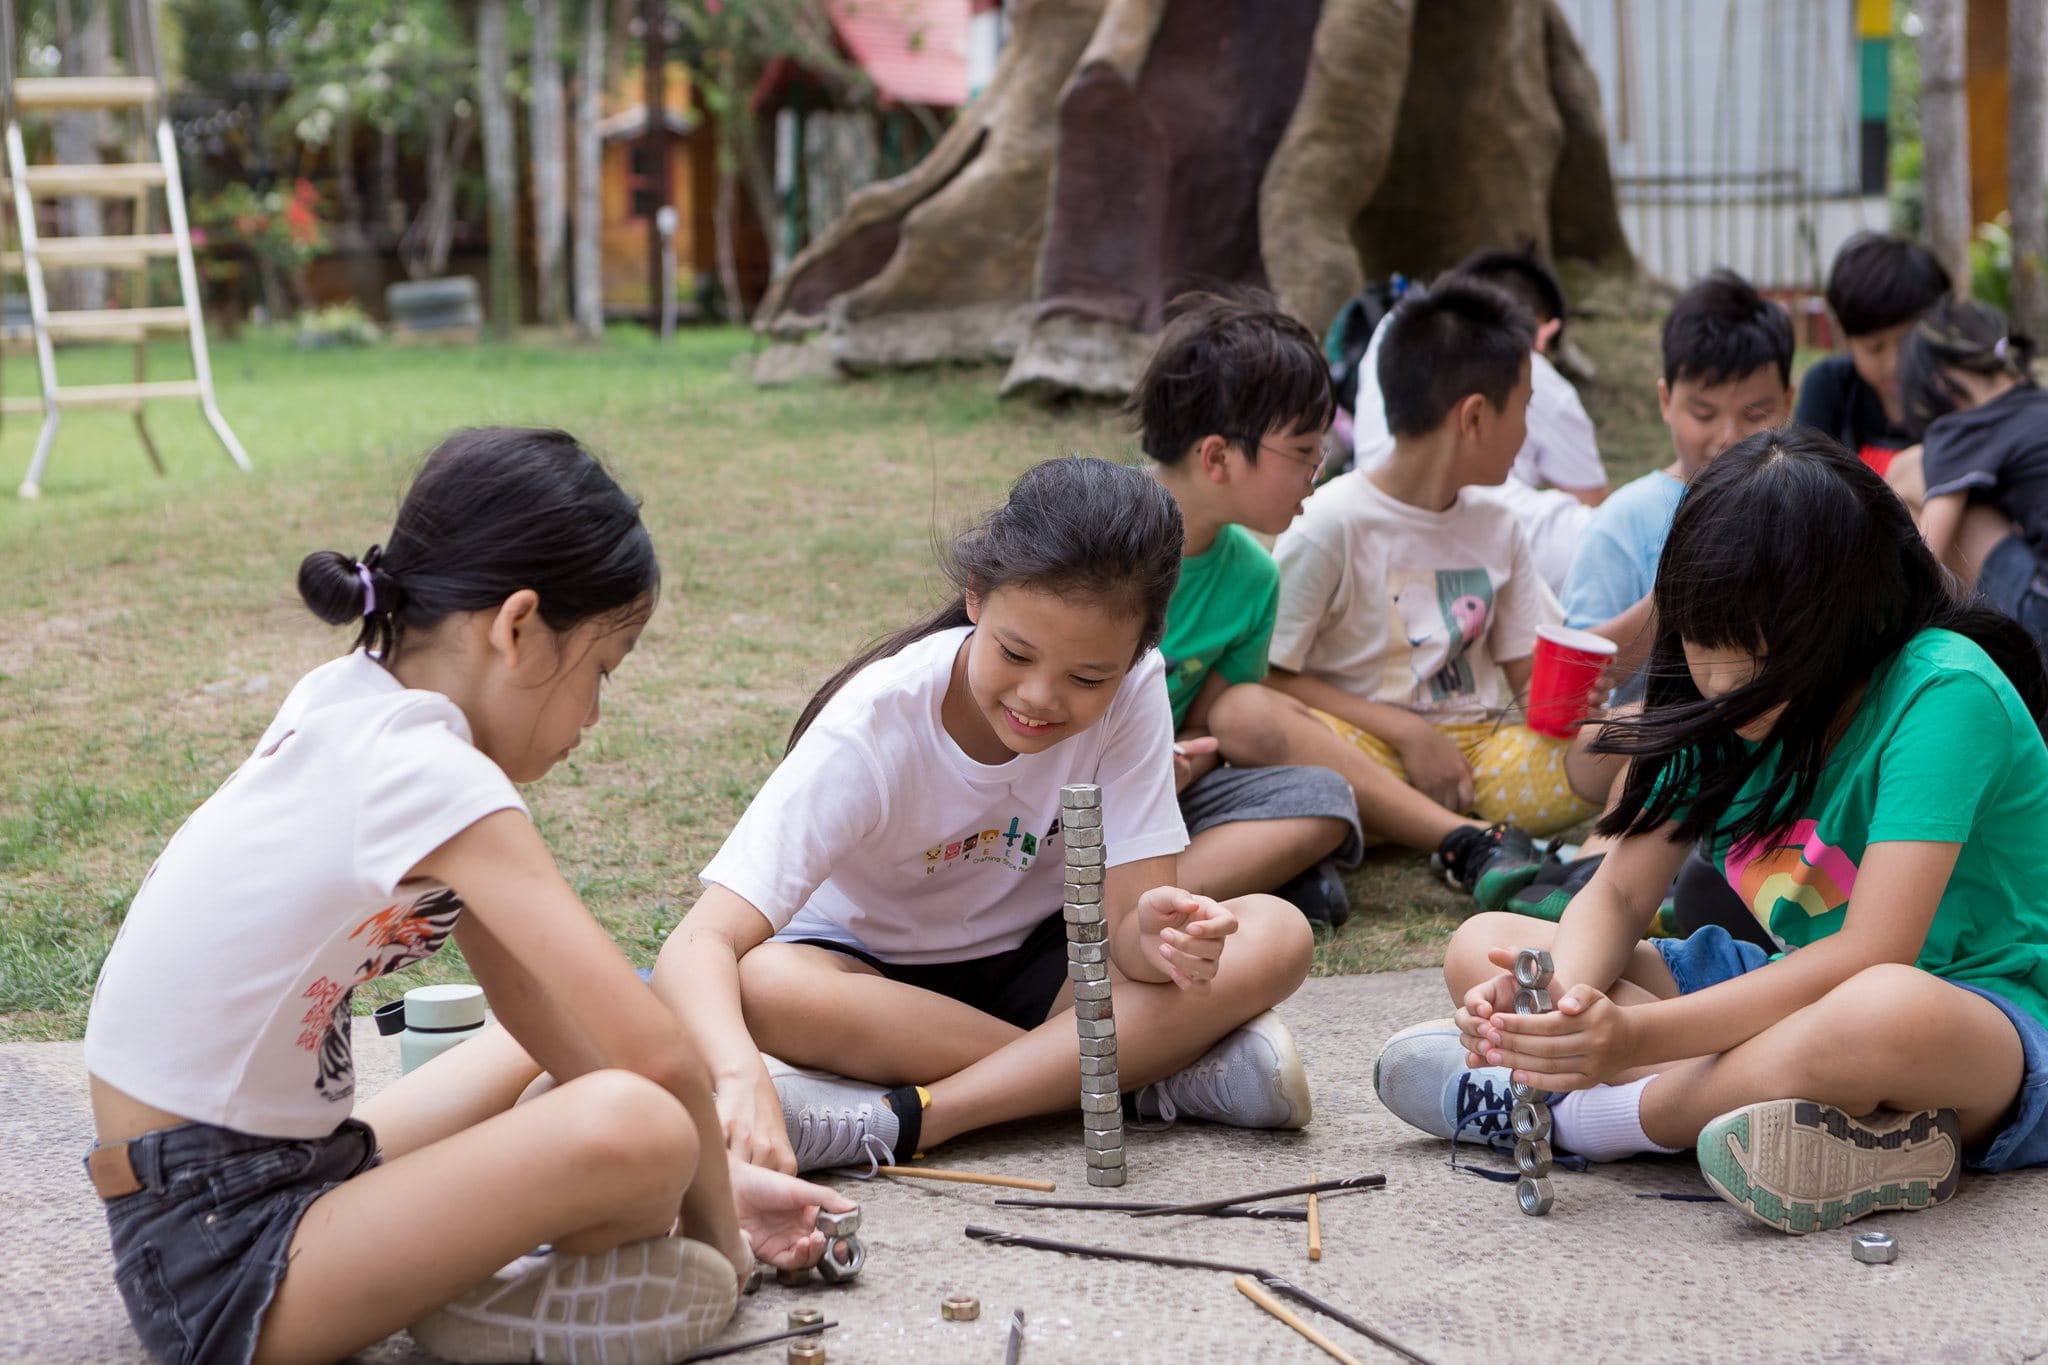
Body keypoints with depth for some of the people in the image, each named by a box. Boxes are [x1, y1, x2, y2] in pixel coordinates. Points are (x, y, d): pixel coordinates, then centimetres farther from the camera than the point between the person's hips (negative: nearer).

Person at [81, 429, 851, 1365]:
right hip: (214, 1267, -10)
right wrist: (718, 1241, -6)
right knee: (628, 1125, -31)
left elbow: (531, 999, 8)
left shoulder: (350, 705, 3)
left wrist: (708, 1177, 6)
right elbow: (660, 1060, -24)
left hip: (278, 1172, 10)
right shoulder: (430, 777, -24)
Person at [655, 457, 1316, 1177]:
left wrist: (1158, 934, -45)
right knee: (762, 985, -38)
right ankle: (1162, 1073, -27)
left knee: (1275, 936, -24)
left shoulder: (1131, 692, -19)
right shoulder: (879, 721, -27)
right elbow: (701, 943, -34)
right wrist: (741, 1077, -56)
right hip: (871, 974, -2)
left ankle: (903, 1118, -31)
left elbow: (1126, 922, -20)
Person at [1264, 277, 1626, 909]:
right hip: (1366, 751, -5)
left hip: (1480, 745, 5)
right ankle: (1475, 841, -46)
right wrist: (1406, 732, -15)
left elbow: (1527, 669, 16)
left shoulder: (1496, 529, 14)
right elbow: (1270, 673, -8)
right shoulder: (1333, 524, -5)